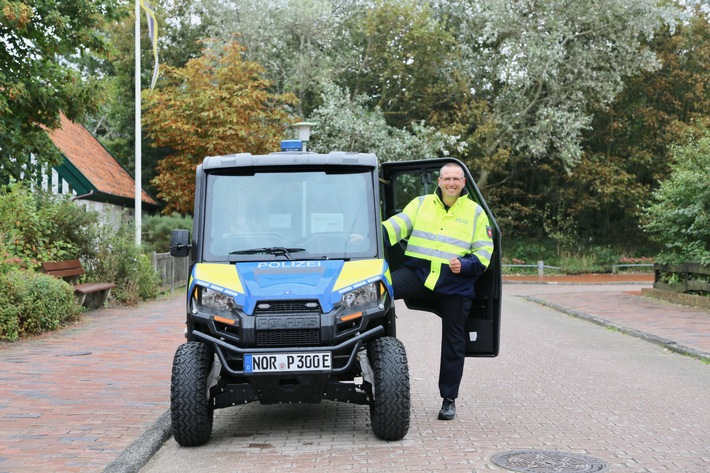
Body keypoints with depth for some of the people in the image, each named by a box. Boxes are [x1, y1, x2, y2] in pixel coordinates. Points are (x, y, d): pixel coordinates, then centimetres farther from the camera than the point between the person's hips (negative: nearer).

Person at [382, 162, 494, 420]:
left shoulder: (476, 212, 7)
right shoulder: (420, 204, 10)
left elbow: (484, 251, 4)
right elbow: (399, 224, -4)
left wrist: (465, 264, -15)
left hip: (456, 283, -1)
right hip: (419, 271, 1)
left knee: (453, 343, 6)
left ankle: (449, 399, 19)